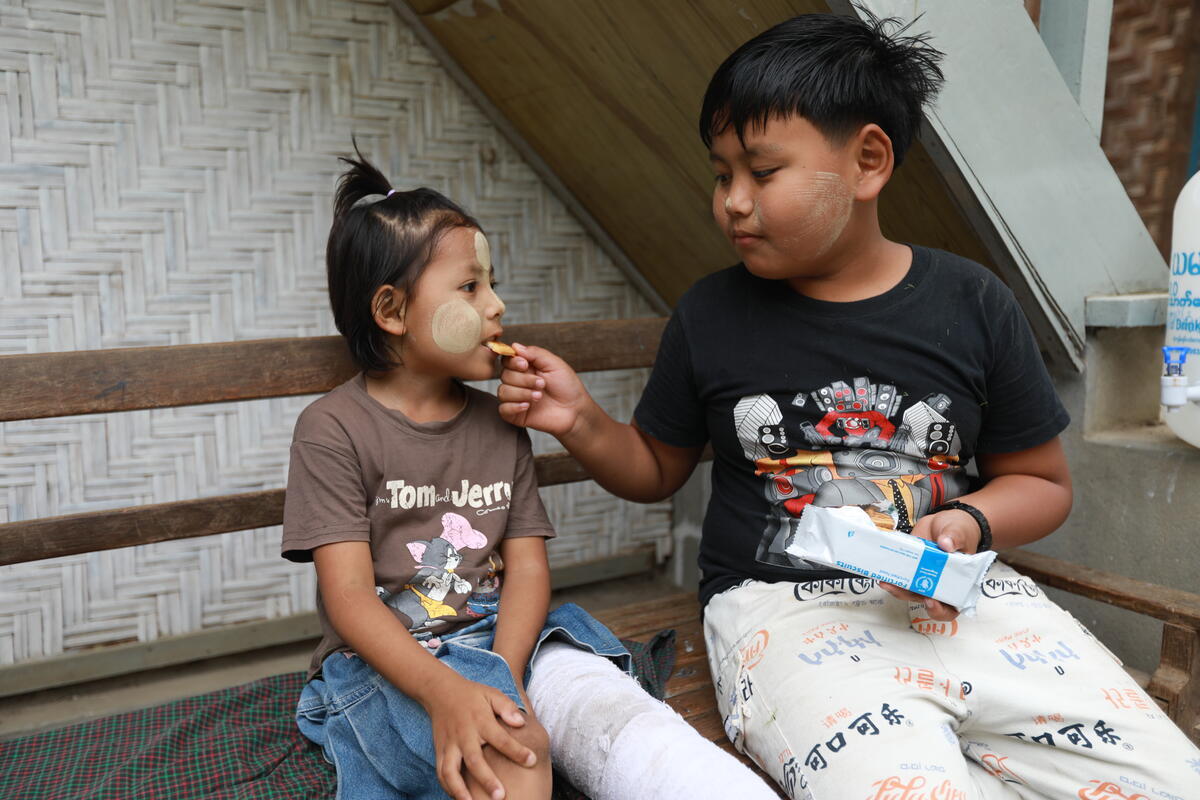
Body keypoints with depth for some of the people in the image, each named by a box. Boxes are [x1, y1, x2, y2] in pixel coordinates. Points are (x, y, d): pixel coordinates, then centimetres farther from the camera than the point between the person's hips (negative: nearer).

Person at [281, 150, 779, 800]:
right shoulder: (333, 429, -6)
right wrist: (447, 692, -29)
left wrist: (501, 677, -18)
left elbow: (527, 567, 1)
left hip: (504, 641, 4)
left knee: (607, 703, -27)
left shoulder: (500, 425, 9)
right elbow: (349, 597, -13)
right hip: (388, 663, -3)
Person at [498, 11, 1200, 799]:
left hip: (955, 593, 2)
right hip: (781, 604, -1)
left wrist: (970, 524, -10)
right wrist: (581, 422, -6)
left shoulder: (973, 305, 2)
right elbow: (656, 469, 13)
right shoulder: (710, 315, 2)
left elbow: (1042, 481, 11)